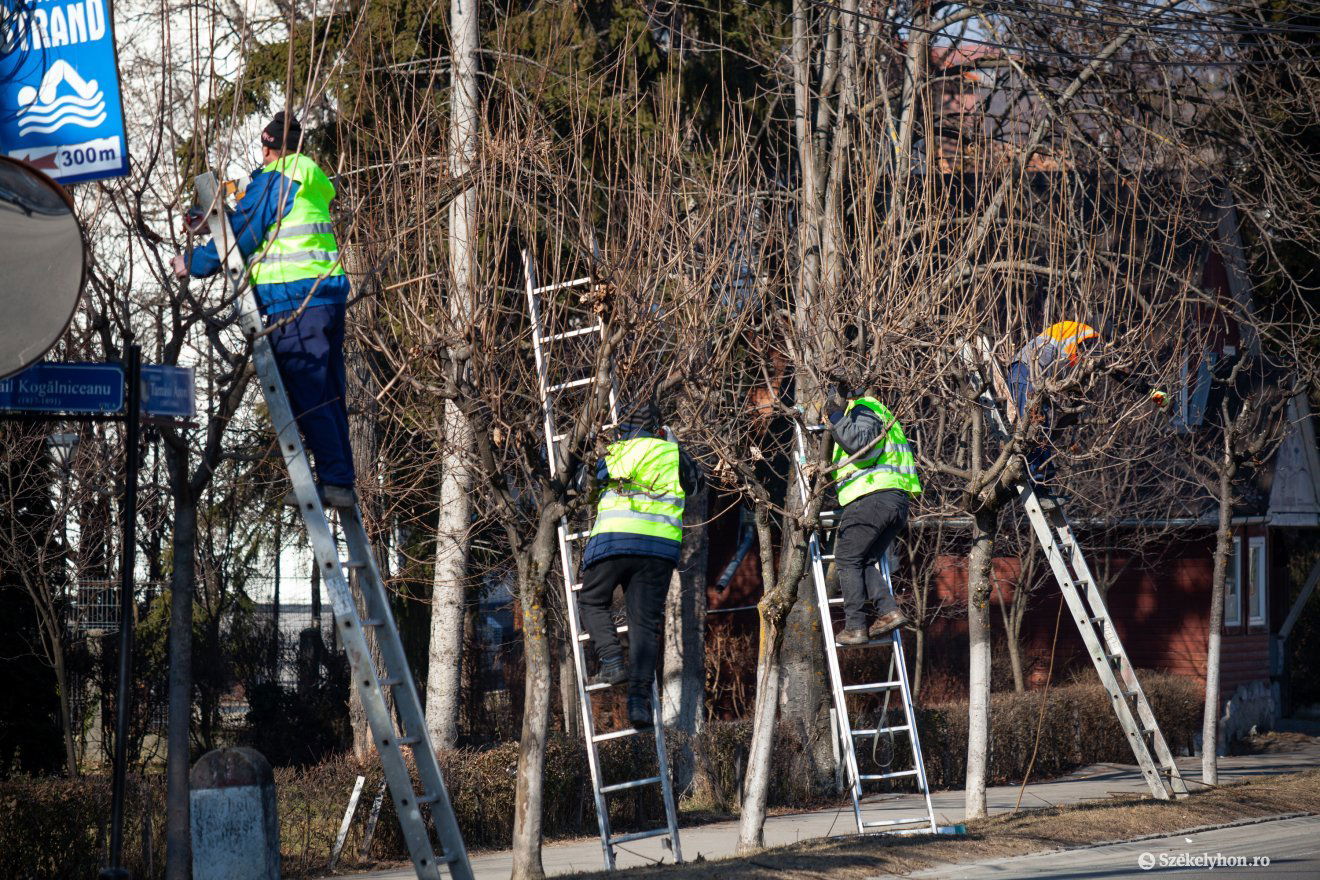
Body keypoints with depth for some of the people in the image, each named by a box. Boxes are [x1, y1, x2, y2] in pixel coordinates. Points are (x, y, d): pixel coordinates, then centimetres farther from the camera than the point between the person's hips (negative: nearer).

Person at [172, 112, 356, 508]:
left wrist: (193, 264, 7)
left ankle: (334, 480, -15)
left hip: (294, 299, -9)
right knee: (329, 397, 9)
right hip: (329, 293, 9)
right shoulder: (314, 185, 21)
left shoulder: (273, 182, -6)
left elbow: (240, 236, -6)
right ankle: (341, 482, 9)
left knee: (306, 399, -9)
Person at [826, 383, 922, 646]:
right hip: (899, 500, 9)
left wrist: (837, 417, -11)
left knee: (847, 560, -2)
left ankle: (855, 627, -6)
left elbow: (858, 444, -22)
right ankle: (889, 610, -4)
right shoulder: (881, 412, 29)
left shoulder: (863, 410, -3)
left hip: (870, 496, -9)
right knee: (865, 562, 14)